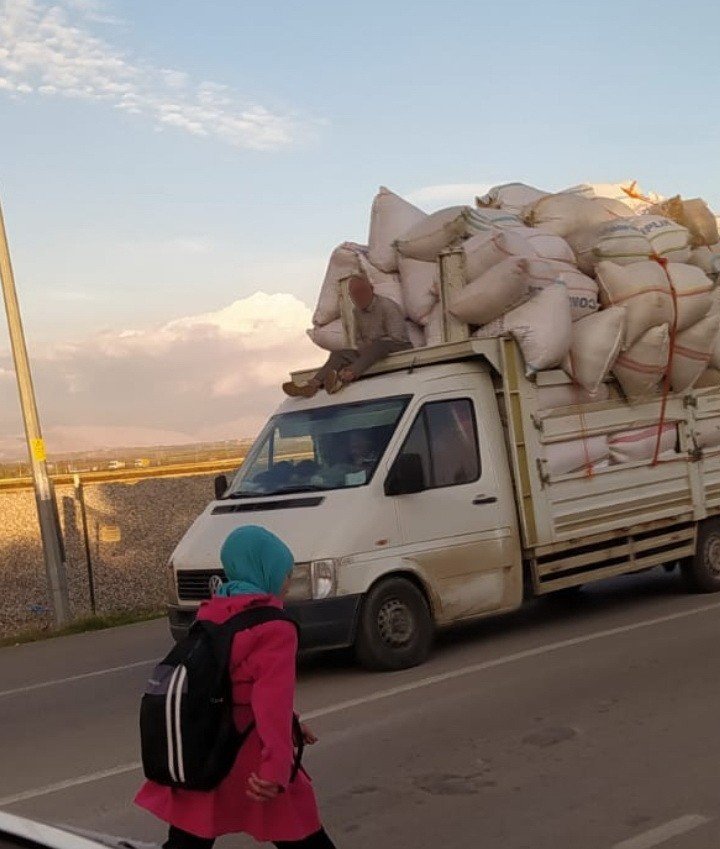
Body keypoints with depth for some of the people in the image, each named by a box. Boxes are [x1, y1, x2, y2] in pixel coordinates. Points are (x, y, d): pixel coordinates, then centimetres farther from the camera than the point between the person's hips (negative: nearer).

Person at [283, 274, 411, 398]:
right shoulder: (357, 310, 12)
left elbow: (397, 338, -16)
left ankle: (346, 376, -61)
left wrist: (370, 346, -15)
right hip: (371, 352, 7)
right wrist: (364, 348, 0)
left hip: (398, 348, -7)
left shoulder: (387, 307, -10)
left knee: (379, 345, -40)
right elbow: (358, 338, 23)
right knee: (339, 354, -13)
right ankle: (313, 384, -37)